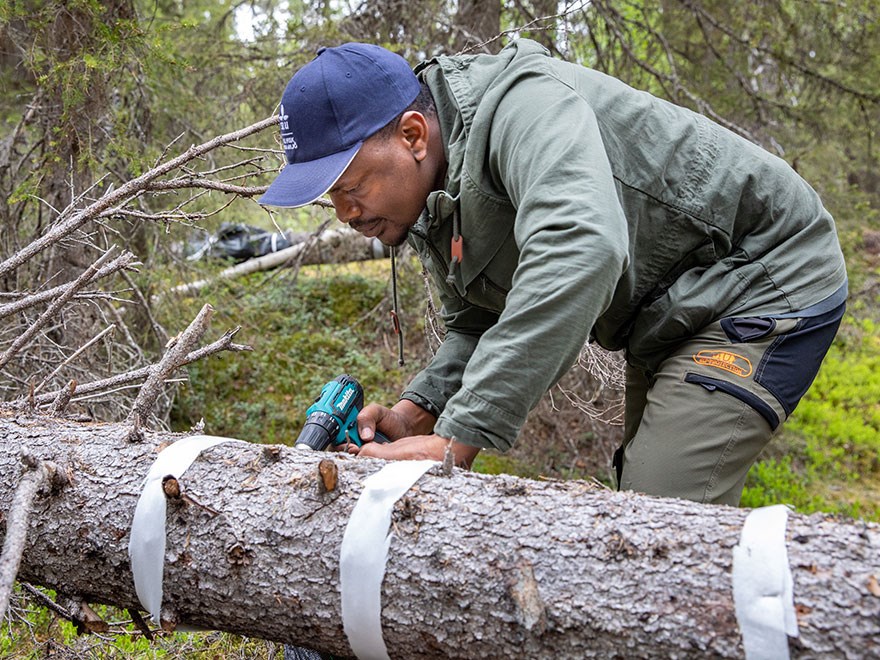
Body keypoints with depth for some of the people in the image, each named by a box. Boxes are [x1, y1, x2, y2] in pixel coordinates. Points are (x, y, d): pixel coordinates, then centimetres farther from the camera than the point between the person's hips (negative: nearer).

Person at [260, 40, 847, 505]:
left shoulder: (521, 104, -30)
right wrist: (421, 410, -14)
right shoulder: (430, 200, 0)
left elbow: (580, 251, -48)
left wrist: (458, 438, -47)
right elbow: (477, 327, 7)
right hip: (671, 318, 10)